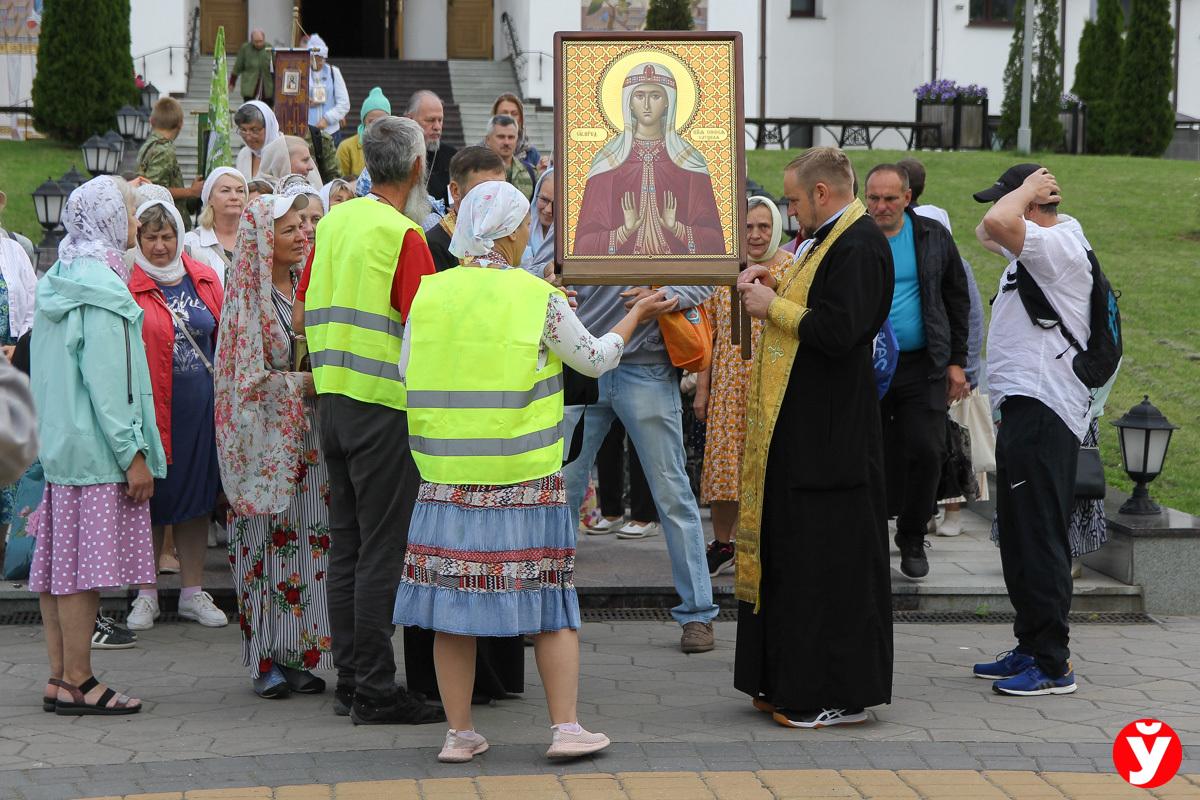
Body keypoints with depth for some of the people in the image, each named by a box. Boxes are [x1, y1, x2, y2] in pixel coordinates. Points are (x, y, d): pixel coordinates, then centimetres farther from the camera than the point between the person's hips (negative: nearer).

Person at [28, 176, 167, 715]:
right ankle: (76, 683, -4)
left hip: (58, 443, 9)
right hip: (96, 448, -9)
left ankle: (59, 678, 12)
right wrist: (133, 453, -16)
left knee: (57, 562, 9)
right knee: (86, 567, -6)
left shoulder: (58, 281, 14)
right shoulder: (101, 286, -13)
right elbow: (106, 378, -18)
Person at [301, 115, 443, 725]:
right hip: (384, 403, -8)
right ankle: (375, 691, -1)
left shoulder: (335, 221, 10)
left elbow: (306, 311, 16)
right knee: (382, 552, -4)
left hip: (332, 398, 8)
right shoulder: (403, 235, -13)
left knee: (346, 546, 12)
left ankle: (350, 679, 18)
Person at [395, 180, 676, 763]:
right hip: (526, 478, -2)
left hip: (445, 476, 2)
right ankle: (566, 728, 7)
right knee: (549, 602, 8)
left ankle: (459, 734, 11)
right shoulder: (538, 297, -6)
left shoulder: (428, 294, 1)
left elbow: (407, 372, 10)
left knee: (452, 601, 8)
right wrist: (637, 314, 22)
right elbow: (595, 359, 7)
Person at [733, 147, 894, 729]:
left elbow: (837, 331, -24)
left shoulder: (859, 245, -16)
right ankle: (791, 684, 22)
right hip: (803, 431, 11)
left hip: (832, 435, -11)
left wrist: (772, 308, -12)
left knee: (828, 560, -5)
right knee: (794, 553, 14)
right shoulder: (833, 239, 16)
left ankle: (840, 695, 2)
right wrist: (775, 286, 7)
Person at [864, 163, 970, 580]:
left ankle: (912, 538, 13)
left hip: (922, 366, 1)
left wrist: (956, 361, 7)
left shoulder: (933, 237, 4)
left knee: (925, 452, -4)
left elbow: (957, 300, 11)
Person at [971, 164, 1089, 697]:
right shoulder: (1036, 249, 18)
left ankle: (1052, 665, -8)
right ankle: (1031, 648, 23)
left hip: (1042, 411, -11)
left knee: (1038, 537, -10)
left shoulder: (1059, 245, -14)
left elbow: (999, 223, -29)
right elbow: (989, 231, 37)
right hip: (1024, 407, 11)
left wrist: (1027, 189, -13)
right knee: (1020, 537, 15)